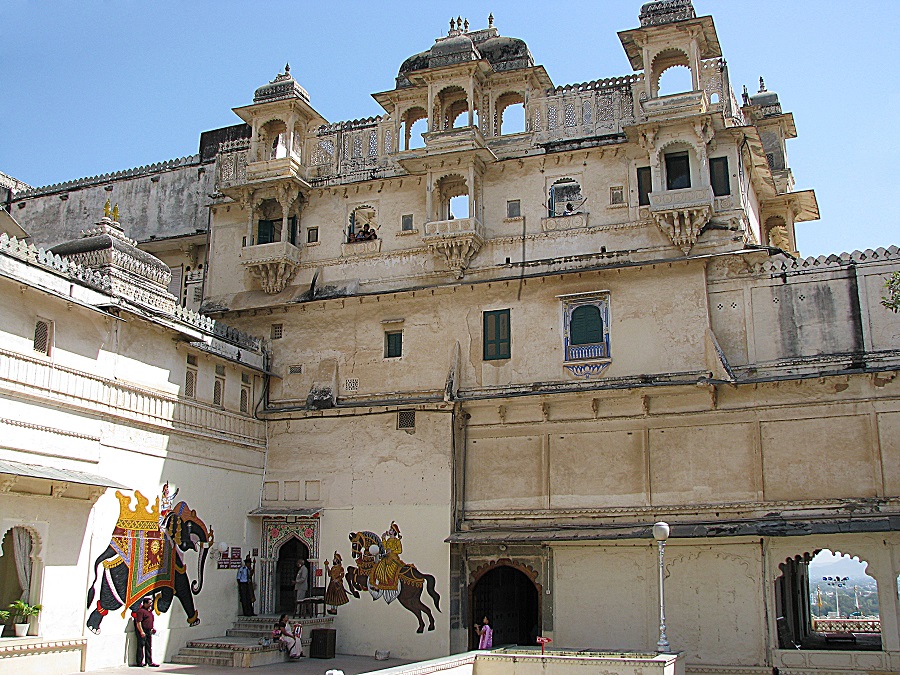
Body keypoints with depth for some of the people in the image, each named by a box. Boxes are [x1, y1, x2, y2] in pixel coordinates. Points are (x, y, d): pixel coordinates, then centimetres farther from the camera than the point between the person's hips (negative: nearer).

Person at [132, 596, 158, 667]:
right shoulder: (140, 611, -13)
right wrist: (141, 632, -22)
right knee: (141, 646, -2)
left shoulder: (149, 610, 16)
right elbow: (138, 622, -18)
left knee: (149, 647, 9)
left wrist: (152, 628, 17)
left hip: (149, 631, 9)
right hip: (142, 632, -9)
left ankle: (149, 662, 12)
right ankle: (140, 662, 4)